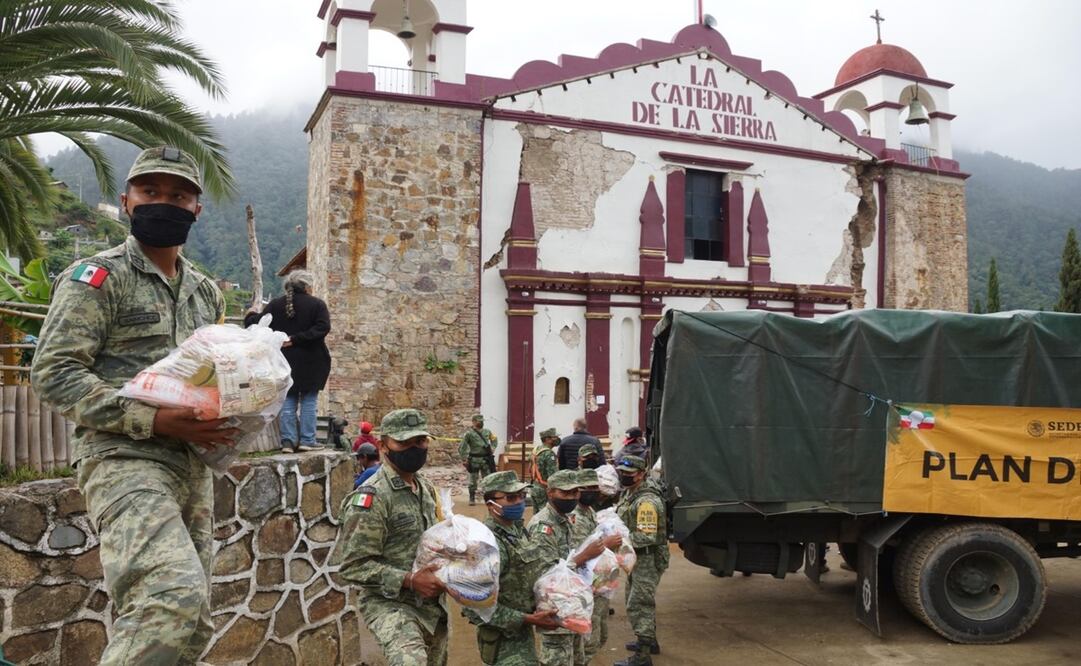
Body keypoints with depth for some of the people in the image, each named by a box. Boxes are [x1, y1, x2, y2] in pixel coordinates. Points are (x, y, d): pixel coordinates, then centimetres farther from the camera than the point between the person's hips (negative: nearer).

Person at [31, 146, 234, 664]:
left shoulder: (206, 292, 18)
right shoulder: (97, 278, -2)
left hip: (193, 466, 7)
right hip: (124, 459, -7)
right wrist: (153, 420, -20)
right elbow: (54, 373, -11)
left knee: (190, 622, 9)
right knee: (175, 594, -29)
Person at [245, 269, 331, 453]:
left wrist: (250, 315, 24)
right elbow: (322, 328, -20)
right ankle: (307, 440, 4)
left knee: (287, 402, 10)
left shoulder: (275, 305, 3)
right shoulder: (317, 304, -6)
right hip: (310, 363, -3)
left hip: (284, 361, 3)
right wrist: (297, 339, -18)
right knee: (309, 401, 5)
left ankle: (288, 440, 7)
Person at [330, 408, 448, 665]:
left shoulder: (426, 487, 7)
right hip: (389, 603, -8)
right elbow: (353, 566, -20)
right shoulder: (371, 498, -19)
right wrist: (409, 581, -25)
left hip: (432, 603, 8)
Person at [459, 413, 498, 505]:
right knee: (473, 480, 3)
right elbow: (461, 447, -6)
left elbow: (494, 440, 26)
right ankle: (472, 499, 13)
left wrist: (492, 449, 10)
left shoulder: (487, 432, 8)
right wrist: (463, 459, -7)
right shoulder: (469, 433, -7)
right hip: (474, 460, -4)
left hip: (486, 459, 4)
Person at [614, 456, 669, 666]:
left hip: (648, 559, -10)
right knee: (639, 600, 23)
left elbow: (647, 537, -29)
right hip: (637, 557, 10)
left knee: (638, 605, -5)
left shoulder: (646, 501, -26)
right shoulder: (629, 493, 5)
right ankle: (649, 640, 40)